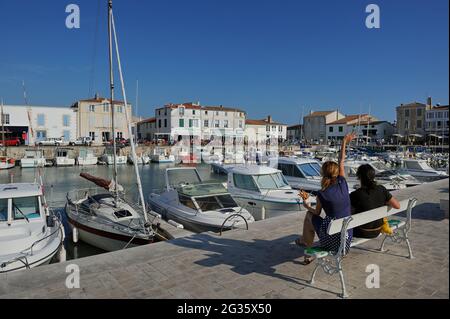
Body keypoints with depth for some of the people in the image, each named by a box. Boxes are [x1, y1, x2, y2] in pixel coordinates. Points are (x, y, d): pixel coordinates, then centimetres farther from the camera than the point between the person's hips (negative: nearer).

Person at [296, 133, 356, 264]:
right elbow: (341, 162, 10)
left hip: (331, 240, -4)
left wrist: (306, 205, 23)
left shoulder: (321, 194, -13)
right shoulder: (342, 184, -5)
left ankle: (306, 243, 36)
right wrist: (344, 143, 21)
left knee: (309, 215, 19)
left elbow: (317, 213, 5)